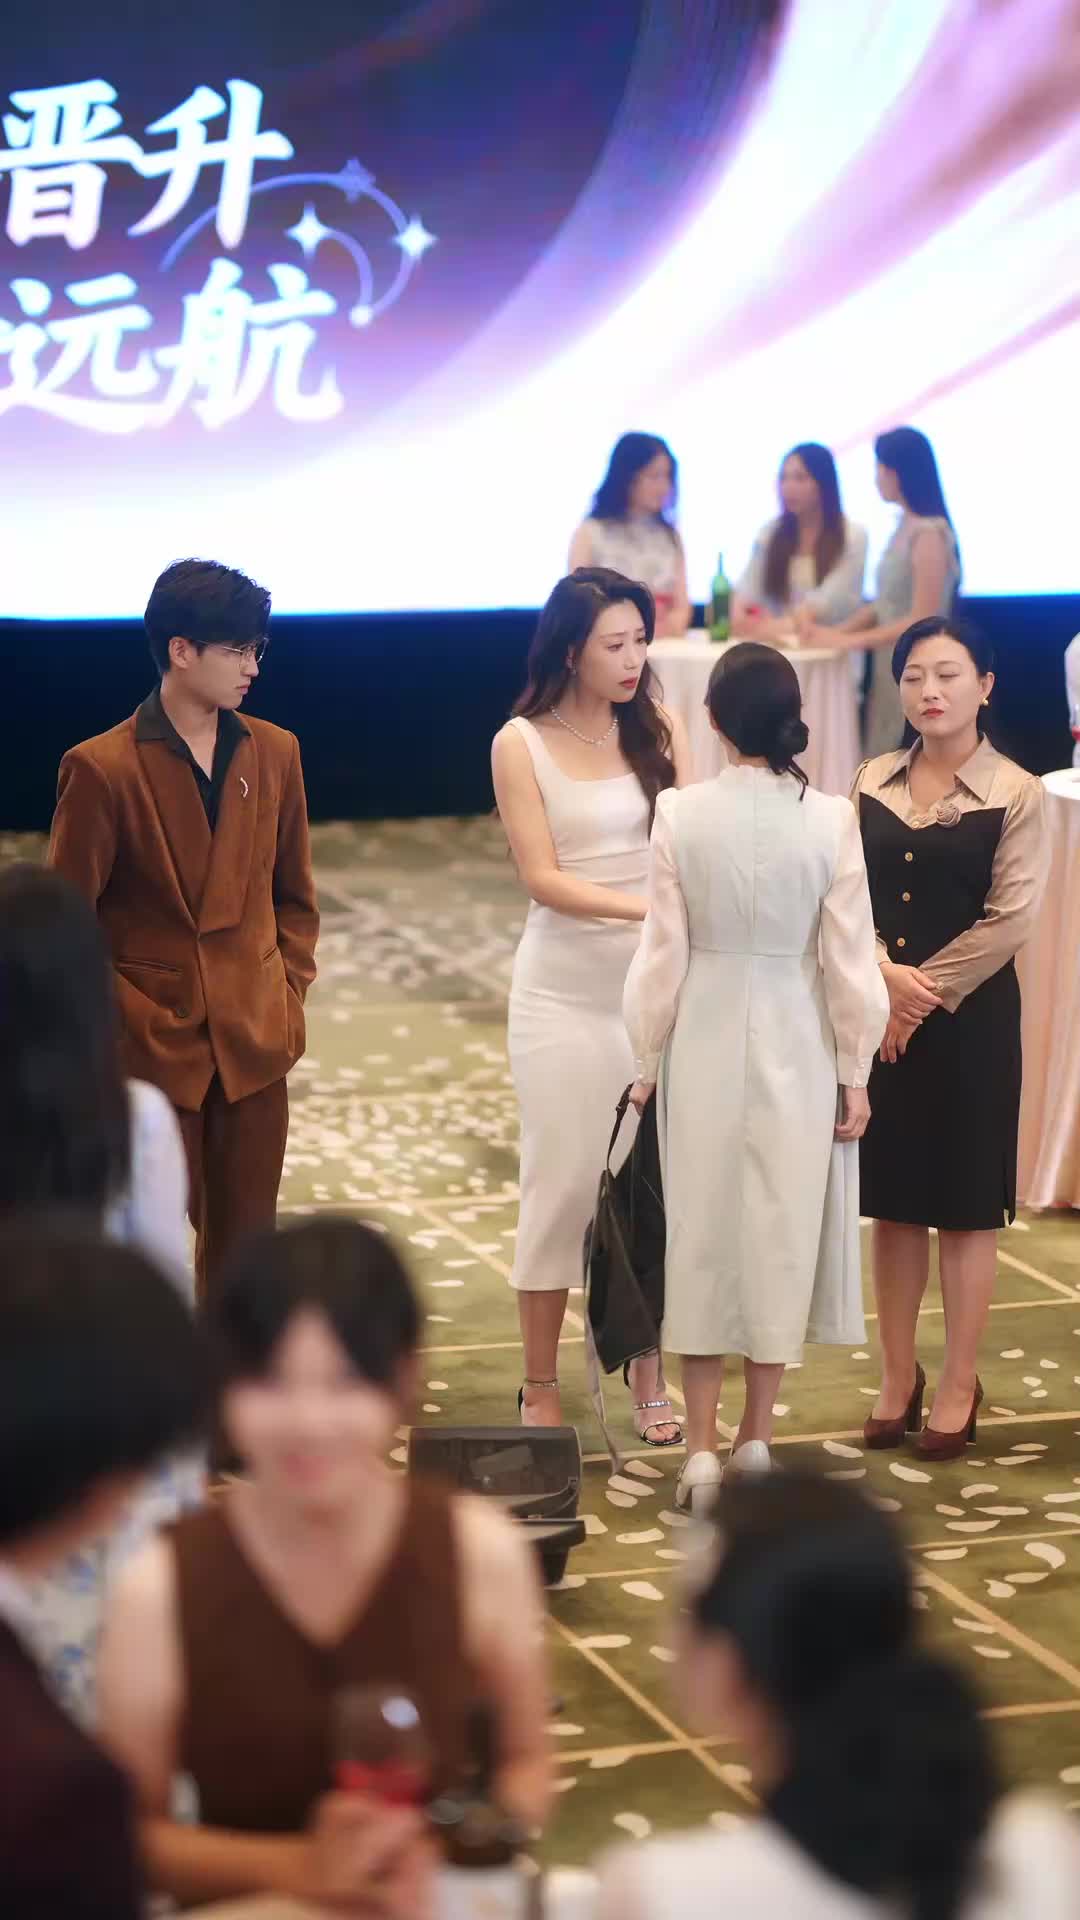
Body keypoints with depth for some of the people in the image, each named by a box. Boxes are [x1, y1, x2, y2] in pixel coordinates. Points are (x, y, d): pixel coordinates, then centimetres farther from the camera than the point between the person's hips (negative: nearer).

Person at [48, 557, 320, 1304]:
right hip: (152, 1049, -4)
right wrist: (123, 1019, -10)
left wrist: (289, 993, 4)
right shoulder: (103, 768, -9)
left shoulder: (273, 753, 6)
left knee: (245, 1252, 9)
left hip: (253, 1046, 4)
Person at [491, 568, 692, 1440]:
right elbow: (541, 877, -10)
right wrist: (646, 907, -23)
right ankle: (541, 1389, 13)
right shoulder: (522, 744, -4)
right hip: (567, 990, -2)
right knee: (562, 1181, 3)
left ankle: (649, 1376, 16)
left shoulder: (659, 731, 4)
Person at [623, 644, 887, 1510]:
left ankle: (702, 1446, 11)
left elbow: (663, 952, -6)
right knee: (782, 1233, 13)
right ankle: (756, 1436, 20)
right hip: (796, 1045, 0)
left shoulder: (681, 814, -10)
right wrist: (855, 1073, 4)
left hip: (706, 1043, 0)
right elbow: (849, 959, -7)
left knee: (703, 1233, 11)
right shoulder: (830, 820, -11)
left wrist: (648, 1061, 6)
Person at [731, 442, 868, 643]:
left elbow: (833, 599, -11)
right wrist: (738, 613, -21)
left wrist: (786, 624, -27)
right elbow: (748, 588, 3)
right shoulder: (770, 533, 14)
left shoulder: (853, 536, 1)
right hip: (781, 645, 3)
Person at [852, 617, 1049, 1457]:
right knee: (894, 1200, 10)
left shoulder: (1015, 793, -6)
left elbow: (1009, 921, -11)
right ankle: (898, 1377, 21)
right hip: (882, 1015, 4)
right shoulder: (873, 783, 6)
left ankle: (959, 1387, 13)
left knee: (965, 1205, 4)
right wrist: (886, 978, -14)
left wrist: (923, 991, -12)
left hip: (971, 1018, -3)